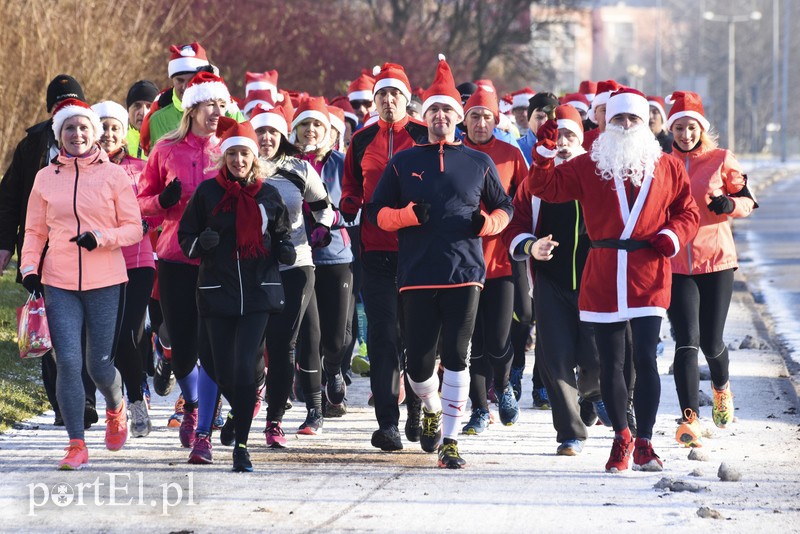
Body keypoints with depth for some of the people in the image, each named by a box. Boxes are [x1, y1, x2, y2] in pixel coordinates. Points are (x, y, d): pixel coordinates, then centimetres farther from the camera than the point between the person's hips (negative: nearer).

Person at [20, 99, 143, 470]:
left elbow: (134, 228, 1)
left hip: (105, 282, -1)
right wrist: (29, 268, -2)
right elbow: (34, 231, 13)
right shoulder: (45, 178, 7)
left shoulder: (114, 175, 1)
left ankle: (116, 409, 39)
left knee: (100, 365, 5)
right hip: (59, 284, 1)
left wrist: (101, 238, -16)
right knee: (68, 362, -10)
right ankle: (76, 446, -3)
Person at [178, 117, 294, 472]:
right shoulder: (207, 192, 2)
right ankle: (244, 413, 34)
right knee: (223, 372, 2)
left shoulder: (268, 195, 6)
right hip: (217, 292, 1)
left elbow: (282, 233, 19)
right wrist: (200, 243, -14)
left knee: (245, 367, -13)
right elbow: (185, 236, 8)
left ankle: (241, 445, -6)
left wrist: (285, 250, -3)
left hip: (259, 292, -1)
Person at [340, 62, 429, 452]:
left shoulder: (425, 138, 3)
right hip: (376, 251, 1)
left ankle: (418, 415, 21)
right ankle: (387, 422, -4)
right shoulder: (362, 141, 10)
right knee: (384, 335, -4)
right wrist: (348, 207, -2)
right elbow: (351, 189, 19)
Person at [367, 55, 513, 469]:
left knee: (456, 357, -6)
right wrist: (409, 215, -10)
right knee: (418, 359, 2)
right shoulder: (403, 162, 9)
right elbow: (377, 212, 9)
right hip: (417, 274, 1)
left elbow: (504, 209, 18)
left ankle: (450, 440, 0)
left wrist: (486, 224, -4)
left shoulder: (479, 163, 10)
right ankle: (431, 409, 34)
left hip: (465, 271, -1)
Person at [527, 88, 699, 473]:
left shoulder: (667, 168, 8)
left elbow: (688, 211, 13)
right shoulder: (588, 166, 7)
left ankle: (644, 442, 4)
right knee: (610, 363, 6)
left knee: (645, 360, -7)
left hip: (648, 278, -1)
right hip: (603, 278, 1)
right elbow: (545, 187, 3)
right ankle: (621, 437, 23)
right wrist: (544, 152, -11)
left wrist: (672, 236, -5)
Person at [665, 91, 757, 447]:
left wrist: (729, 204, -16)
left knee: (711, 342, 7)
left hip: (716, 260, 0)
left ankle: (722, 387, 41)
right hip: (675, 264, 0)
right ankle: (690, 419, -15)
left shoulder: (721, 160, 0)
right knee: (687, 342, -13)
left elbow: (748, 201, 5)